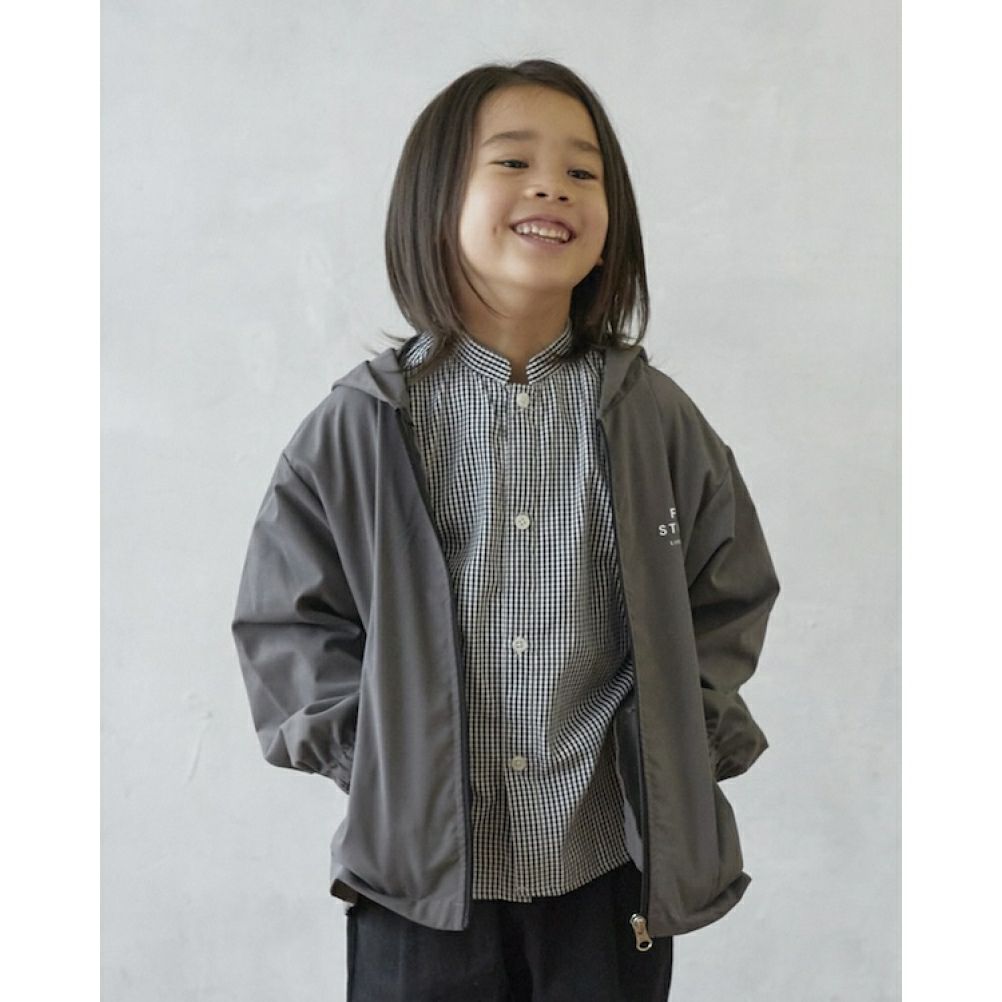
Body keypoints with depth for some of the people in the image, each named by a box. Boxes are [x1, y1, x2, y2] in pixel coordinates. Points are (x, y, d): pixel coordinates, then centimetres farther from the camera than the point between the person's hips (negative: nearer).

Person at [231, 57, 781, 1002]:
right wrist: (371, 759, -7)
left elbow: (730, 596, 9)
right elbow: (287, 617, 1)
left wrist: (680, 736, -1)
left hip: (612, 860, 1)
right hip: (420, 864, -1)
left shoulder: (656, 418, -2)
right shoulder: (359, 426, -5)